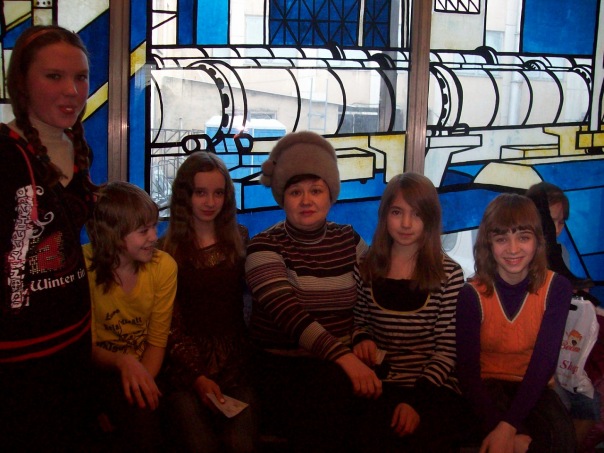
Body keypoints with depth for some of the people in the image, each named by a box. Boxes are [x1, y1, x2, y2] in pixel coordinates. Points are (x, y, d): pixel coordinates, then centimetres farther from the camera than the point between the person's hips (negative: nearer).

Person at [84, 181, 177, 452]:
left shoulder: (163, 266, -7)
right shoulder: (84, 265, -15)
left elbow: (157, 341, -3)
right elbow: (88, 346, -11)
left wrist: (143, 382, -21)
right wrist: (122, 361, -30)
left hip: (144, 367, 3)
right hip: (101, 369, -3)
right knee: (141, 418, -28)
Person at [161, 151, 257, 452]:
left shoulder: (240, 238, 11)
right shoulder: (168, 251, 3)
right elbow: (171, 325, -1)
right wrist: (197, 377, -13)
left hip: (234, 362, 2)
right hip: (186, 365, -1)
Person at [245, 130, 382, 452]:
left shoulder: (349, 241, 10)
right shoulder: (265, 247, -4)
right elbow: (288, 313, -19)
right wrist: (342, 355, -32)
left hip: (344, 363, 4)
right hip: (283, 368, -3)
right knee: (336, 393, -32)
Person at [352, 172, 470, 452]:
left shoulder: (449, 274, 0)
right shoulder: (368, 268, 7)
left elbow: (447, 350, -2)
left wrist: (417, 400, -13)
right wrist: (361, 338, -5)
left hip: (435, 388, -2)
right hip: (380, 386, 2)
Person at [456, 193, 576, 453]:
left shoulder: (556, 288, -9)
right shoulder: (473, 294, -10)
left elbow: (545, 361, -16)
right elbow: (467, 368, -14)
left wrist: (508, 426, -29)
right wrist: (496, 427, -32)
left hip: (534, 387, 2)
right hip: (488, 385, -1)